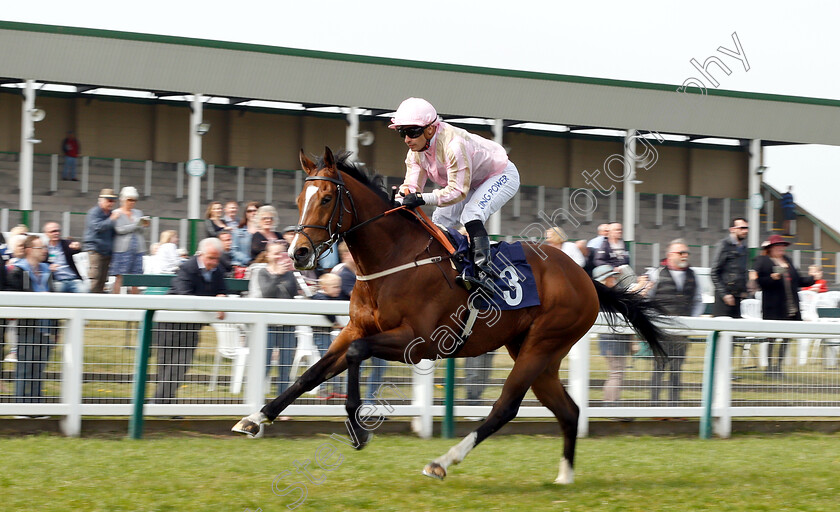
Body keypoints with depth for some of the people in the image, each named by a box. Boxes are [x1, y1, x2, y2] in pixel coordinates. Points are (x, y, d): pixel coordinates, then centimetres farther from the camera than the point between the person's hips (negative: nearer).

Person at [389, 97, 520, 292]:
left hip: (501, 176, -9)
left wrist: (423, 199, -48)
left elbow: (458, 191, -37)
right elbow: (412, 183, -12)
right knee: (440, 219, 0)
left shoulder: (453, 144, -38)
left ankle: (483, 271, -38)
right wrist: (406, 194, -36)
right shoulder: (416, 150, -11)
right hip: (473, 183, 9)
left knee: (471, 213, -30)